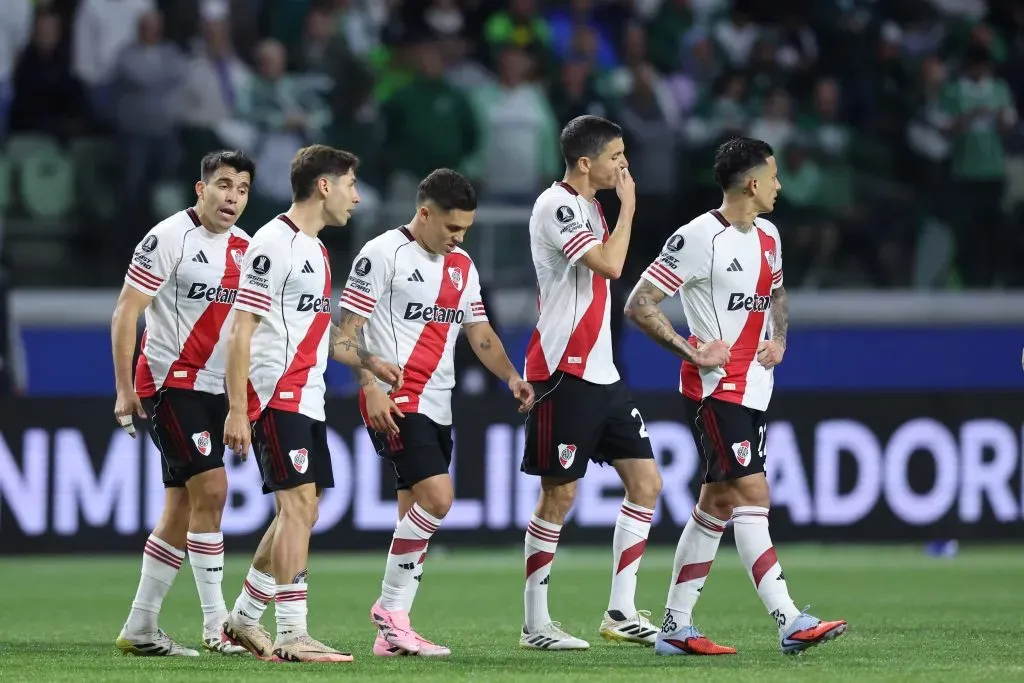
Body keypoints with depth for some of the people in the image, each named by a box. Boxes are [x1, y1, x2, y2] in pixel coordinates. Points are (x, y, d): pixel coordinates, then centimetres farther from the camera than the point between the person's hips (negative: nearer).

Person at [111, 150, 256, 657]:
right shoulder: (169, 238, -11)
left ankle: (139, 629, 13)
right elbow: (125, 313, -11)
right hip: (170, 382, -8)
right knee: (210, 488, -16)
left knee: (183, 509, 7)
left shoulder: (243, 248, 10)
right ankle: (215, 625, -14)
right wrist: (125, 389, -15)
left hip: (214, 388, 8)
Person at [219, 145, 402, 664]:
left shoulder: (314, 249, 18)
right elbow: (241, 331, -15)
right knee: (299, 505, -14)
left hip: (307, 400, 10)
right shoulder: (273, 244, -12)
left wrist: (372, 363, 23)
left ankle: (243, 618, 21)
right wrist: (237, 411, -20)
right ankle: (292, 636, -15)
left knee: (297, 513, 11)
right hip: (276, 397, -10)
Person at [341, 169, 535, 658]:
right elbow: (348, 329, -9)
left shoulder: (461, 267, 16)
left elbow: (479, 332, 20)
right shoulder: (383, 255, -7)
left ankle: (393, 632, 11)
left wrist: (511, 377, 3)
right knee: (437, 496, -20)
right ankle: (389, 609, -8)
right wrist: (371, 388, -19)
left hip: (436, 406, 8)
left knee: (415, 516, 7)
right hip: (395, 401, -8)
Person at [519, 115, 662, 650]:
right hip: (564, 374, -9)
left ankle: (621, 613, 7)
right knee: (558, 497, -4)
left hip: (601, 374, 9)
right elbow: (611, 265, -23)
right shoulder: (556, 206, -13)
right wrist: (628, 206, -13)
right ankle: (535, 623, 4)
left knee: (646, 483, 4)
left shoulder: (588, 206, 16)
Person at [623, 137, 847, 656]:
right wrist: (691, 351, -17)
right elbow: (639, 305, -14)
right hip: (713, 389, -9)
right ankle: (790, 623, -20)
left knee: (717, 504, 10)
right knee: (752, 495, -14)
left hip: (752, 389, 9)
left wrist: (779, 338, 10)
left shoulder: (768, 237, 11)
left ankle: (675, 628, 15)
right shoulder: (698, 238, -15)